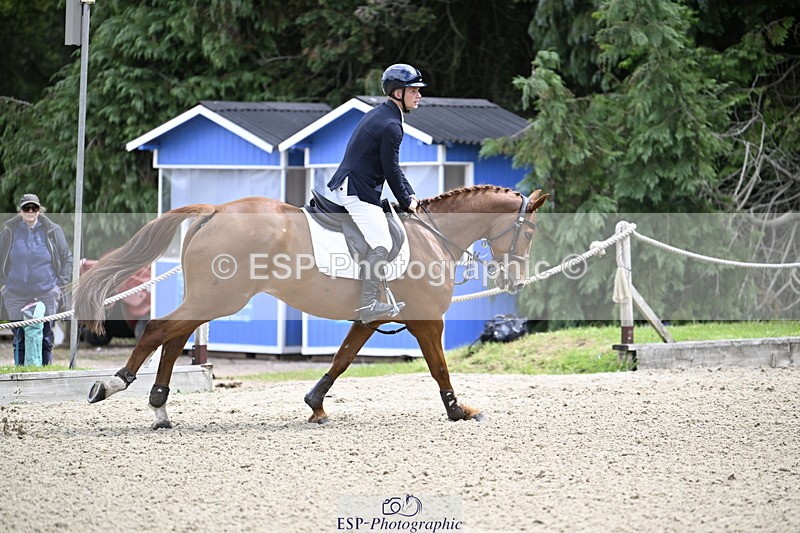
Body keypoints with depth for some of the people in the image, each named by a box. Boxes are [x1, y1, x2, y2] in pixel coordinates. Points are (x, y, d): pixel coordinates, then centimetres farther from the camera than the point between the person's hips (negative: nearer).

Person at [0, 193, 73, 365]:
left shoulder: (52, 230, 2)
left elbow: (67, 259, 13)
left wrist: (60, 283, 5)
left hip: (46, 294, 0)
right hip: (16, 296, 0)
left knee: (45, 340, 1)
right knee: (19, 340, 0)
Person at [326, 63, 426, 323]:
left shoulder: (378, 116, 17)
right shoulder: (391, 126, -17)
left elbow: (392, 167, 23)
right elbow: (391, 170, -14)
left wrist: (410, 196, 20)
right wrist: (406, 202, 0)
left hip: (346, 183, 11)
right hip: (357, 191, -11)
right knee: (381, 245, -16)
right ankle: (368, 305, -20)